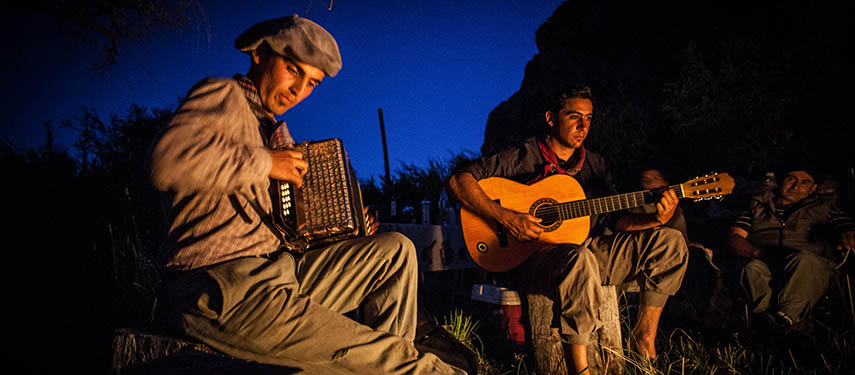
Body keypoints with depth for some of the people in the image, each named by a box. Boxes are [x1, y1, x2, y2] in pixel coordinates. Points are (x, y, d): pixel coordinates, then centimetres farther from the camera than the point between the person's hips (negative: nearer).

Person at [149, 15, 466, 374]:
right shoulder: (223, 95, -3)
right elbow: (168, 159, -24)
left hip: (279, 271, 9)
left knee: (396, 250, 7)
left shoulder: (274, 130, 26)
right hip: (220, 288, -9)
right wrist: (265, 161, -15)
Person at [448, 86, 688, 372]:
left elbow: (614, 219, 9)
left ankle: (644, 337, 6)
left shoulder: (594, 165, 14)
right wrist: (505, 218, -23)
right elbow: (460, 179, -12)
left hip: (586, 249, 7)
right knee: (579, 259, -42)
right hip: (526, 259, -6)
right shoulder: (523, 156, -4)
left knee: (671, 242, -3)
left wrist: (656, 218, -12)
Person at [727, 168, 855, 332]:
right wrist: (756, 252, -9)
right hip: (761, 261, 0)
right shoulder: (757, 205, 26)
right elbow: (734, 237, 14)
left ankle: (787, 316, -52)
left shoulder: (825, 206, 27)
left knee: (804, 260, -37)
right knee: (753, 269, -37)